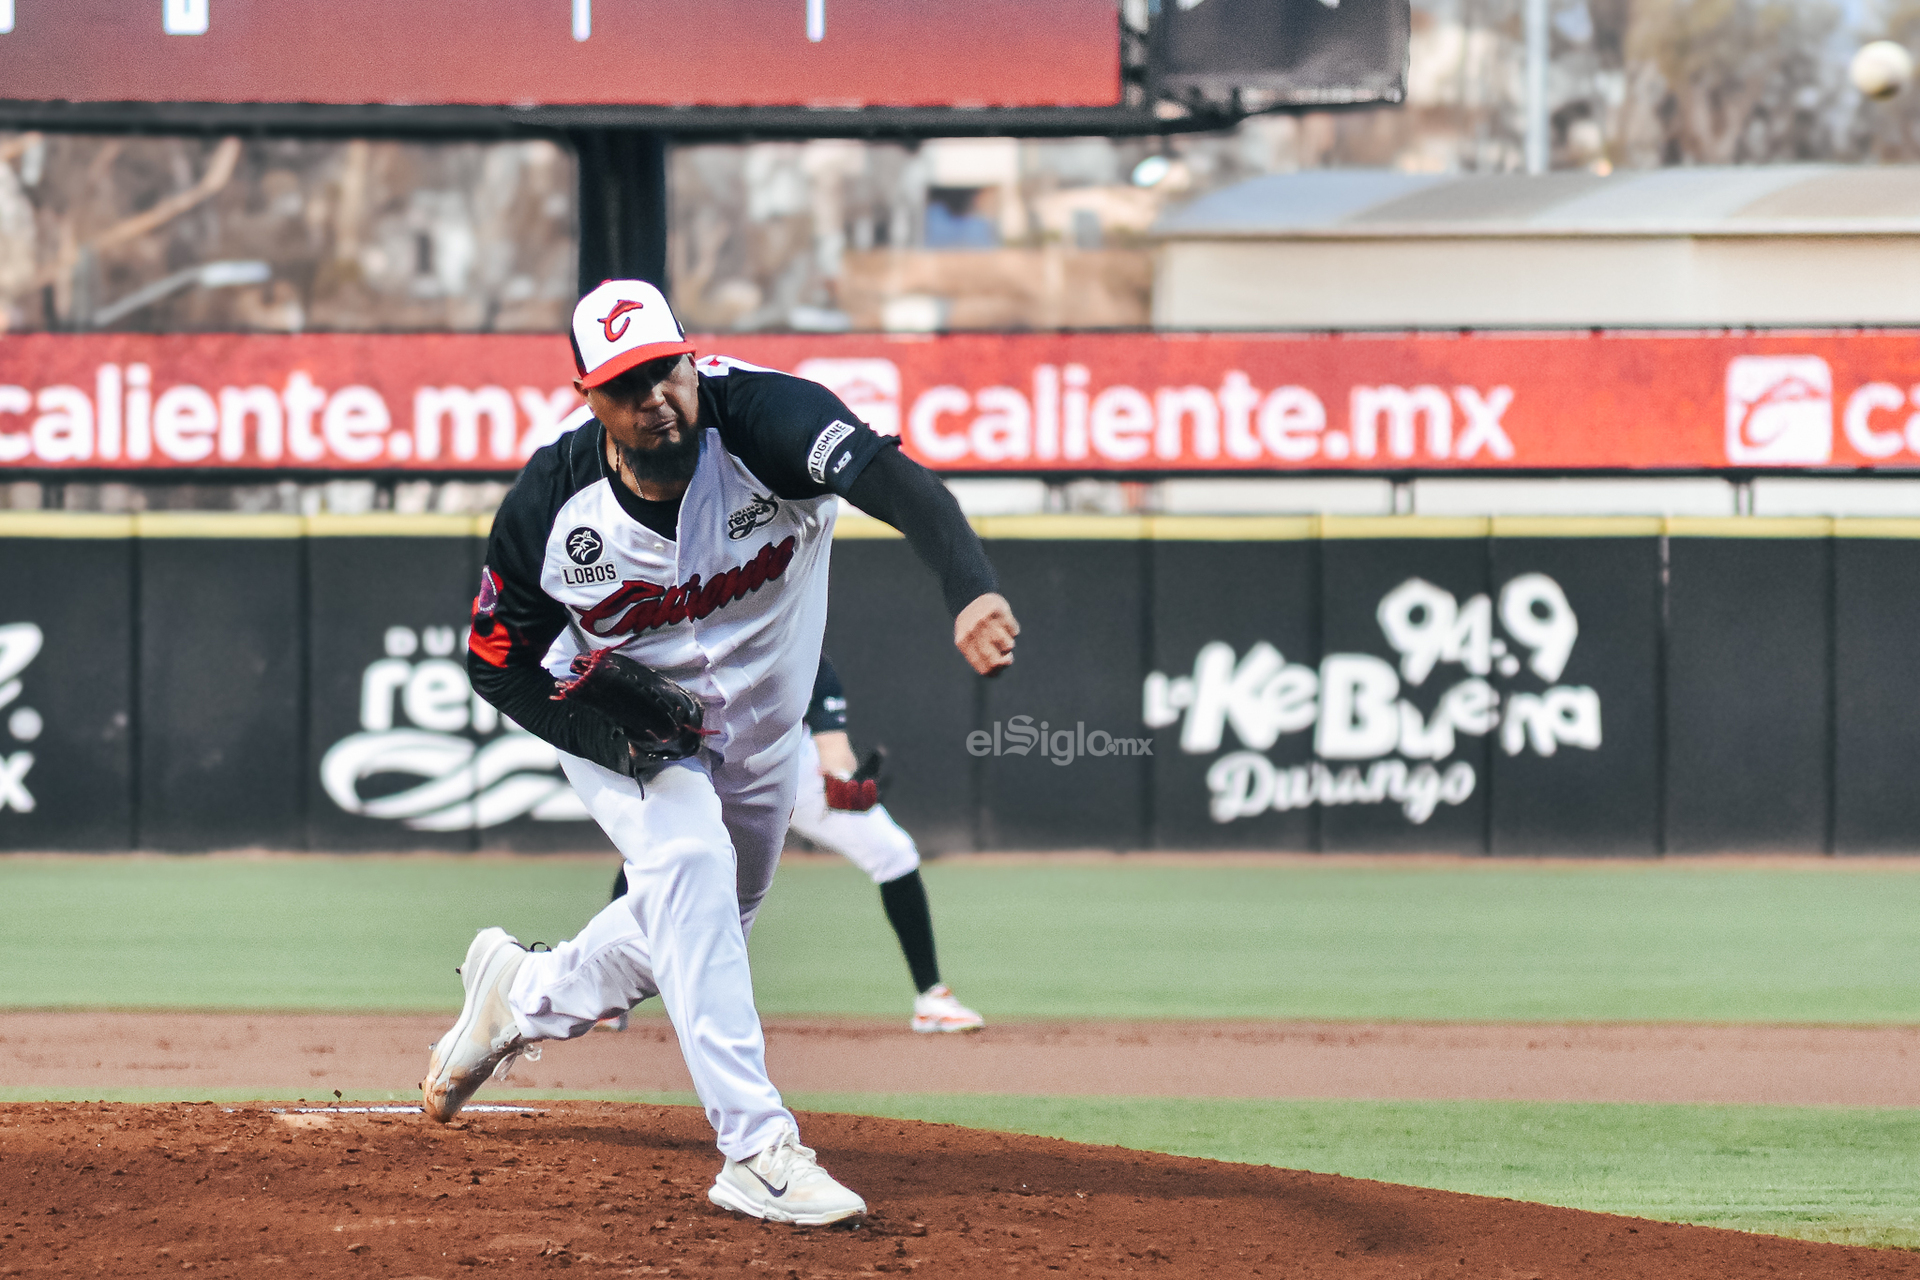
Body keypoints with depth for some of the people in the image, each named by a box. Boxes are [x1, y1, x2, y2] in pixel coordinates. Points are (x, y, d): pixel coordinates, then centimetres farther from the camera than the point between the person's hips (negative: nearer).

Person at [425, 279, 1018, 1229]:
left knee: (698, 922, 17)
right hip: (613, 719, -3)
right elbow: (497, 661, -12)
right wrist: (614, 740, -27)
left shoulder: (761, 421, -34)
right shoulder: (551, 506, -26)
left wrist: (971, 591, -72)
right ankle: (757, 1149, -31)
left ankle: (520, 996, 47)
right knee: (689, 864, -28)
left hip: (757, 721, 3)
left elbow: (892, 480, -52)